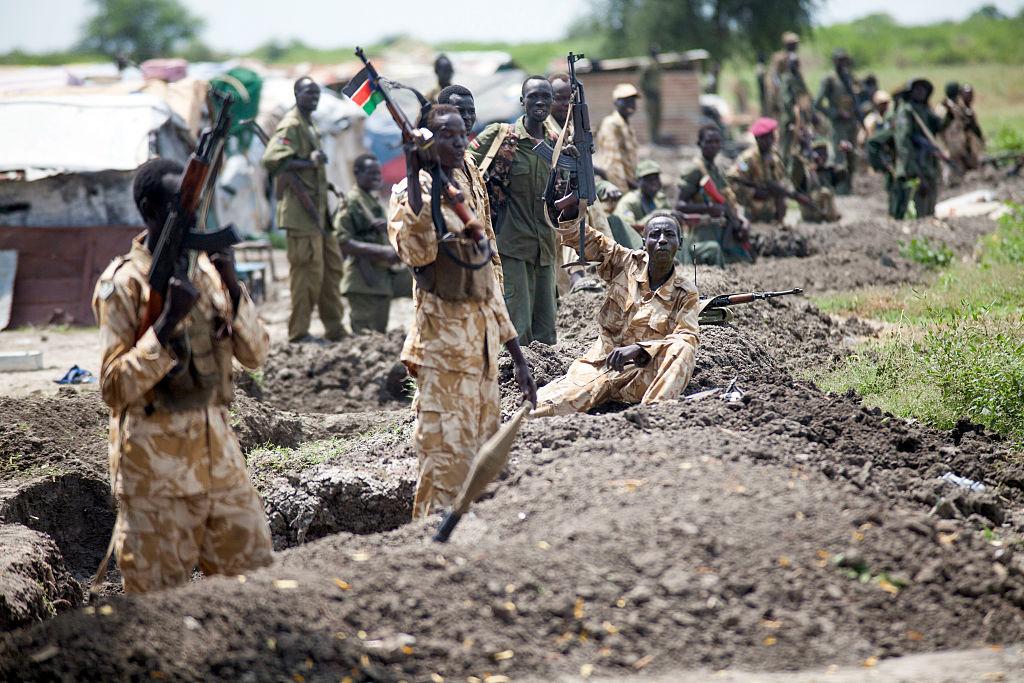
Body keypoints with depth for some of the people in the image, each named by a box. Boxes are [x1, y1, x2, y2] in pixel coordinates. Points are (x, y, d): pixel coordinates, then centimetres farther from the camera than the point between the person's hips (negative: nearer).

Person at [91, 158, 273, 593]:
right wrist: (167, 322, -25)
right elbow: (114, 389, -15)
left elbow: (255, 355, 5)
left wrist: (232, 289, -10)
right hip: (156, 468, -6)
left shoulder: (207, 270, 7)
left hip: (219, 454, 6)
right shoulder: (123, 283, -10)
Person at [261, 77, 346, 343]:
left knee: (332, 266, 13)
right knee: (307, 270, -8)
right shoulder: (291, 125, -12)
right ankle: (299, 331, -2)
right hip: (301, 210, -10)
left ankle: (335, 328, 21)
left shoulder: (310, 125, 19)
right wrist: (309, 163, -22)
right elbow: (272, 160, -24)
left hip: (318, 210, 10)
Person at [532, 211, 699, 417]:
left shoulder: (686, 293, 0)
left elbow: (688, 338, -14)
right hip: (603, 361, 1)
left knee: (683, 350, -32)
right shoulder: (627, 262, 6)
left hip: (643, 371, -1)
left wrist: (638, 349, -28)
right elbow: (579, 238, 5)